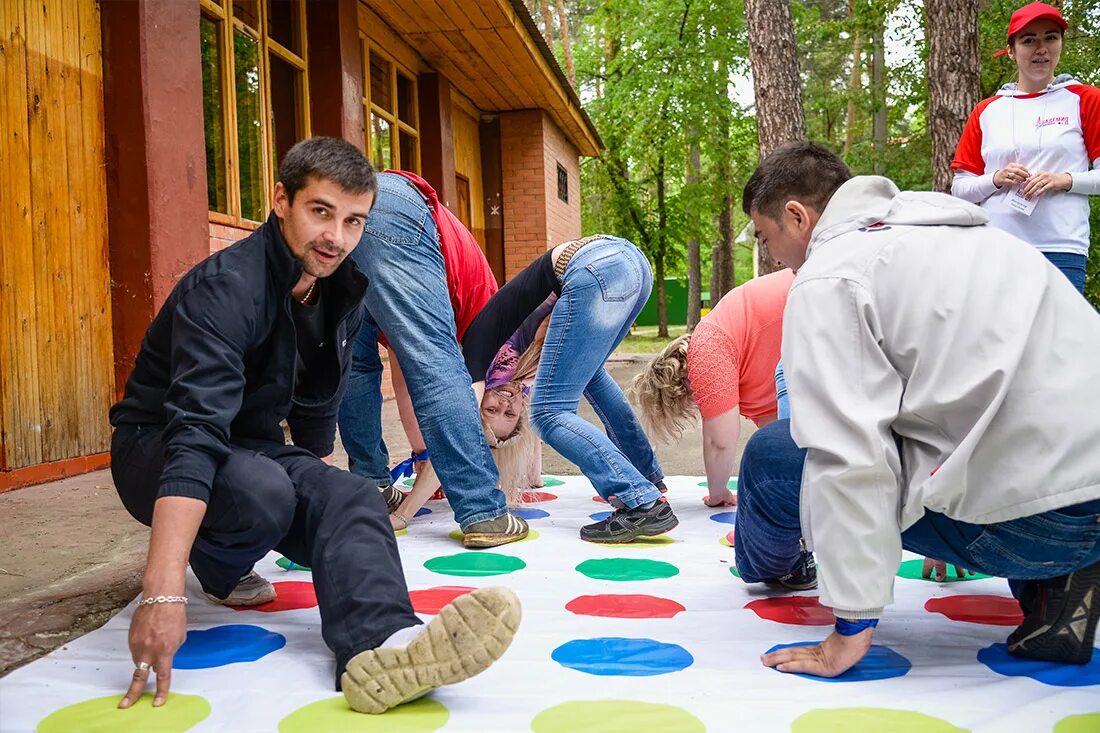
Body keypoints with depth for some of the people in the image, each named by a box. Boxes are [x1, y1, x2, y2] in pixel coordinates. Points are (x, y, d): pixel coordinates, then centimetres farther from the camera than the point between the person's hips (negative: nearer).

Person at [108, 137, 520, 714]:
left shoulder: (343, 291, -3)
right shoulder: (226, 287, -28)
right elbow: (194, 433, -40)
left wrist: (318, 493, 22)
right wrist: (164, 594, -48)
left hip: (253, 449, 6)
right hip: (156, 449, -6)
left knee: (351, 498, -22)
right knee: (261, 487, -36)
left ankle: (381, 644, -47)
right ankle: (219, 571, -2)